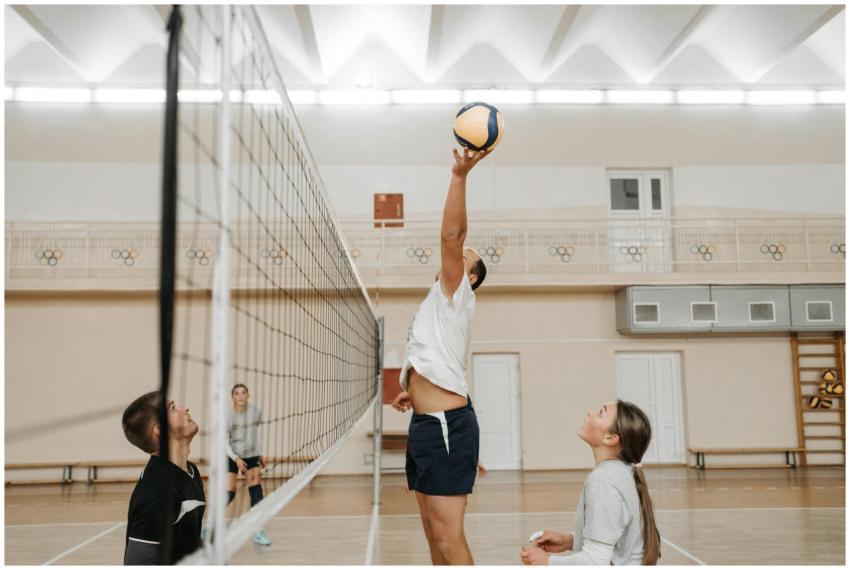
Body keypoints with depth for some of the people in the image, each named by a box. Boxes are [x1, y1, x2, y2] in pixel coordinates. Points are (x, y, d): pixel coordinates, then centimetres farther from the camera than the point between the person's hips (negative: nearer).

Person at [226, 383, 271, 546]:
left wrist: (260, 454, 15)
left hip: (251, 455, 3)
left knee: (256, 487, -9)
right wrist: (236, 458, -27)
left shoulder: (256, 412, -6)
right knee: (229, 492, -9)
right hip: (232, 456, -3)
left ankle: (258, 531, -4)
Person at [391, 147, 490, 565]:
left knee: (448, 536, -8)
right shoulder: (436, 304, 22)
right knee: (433, 533, 15)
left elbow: (452, 233, -19)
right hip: (425, 423, 10)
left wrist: (459, 176, -25)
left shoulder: (456, 296, -4)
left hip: (446, 425, -10)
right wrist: (413, 391, 19)